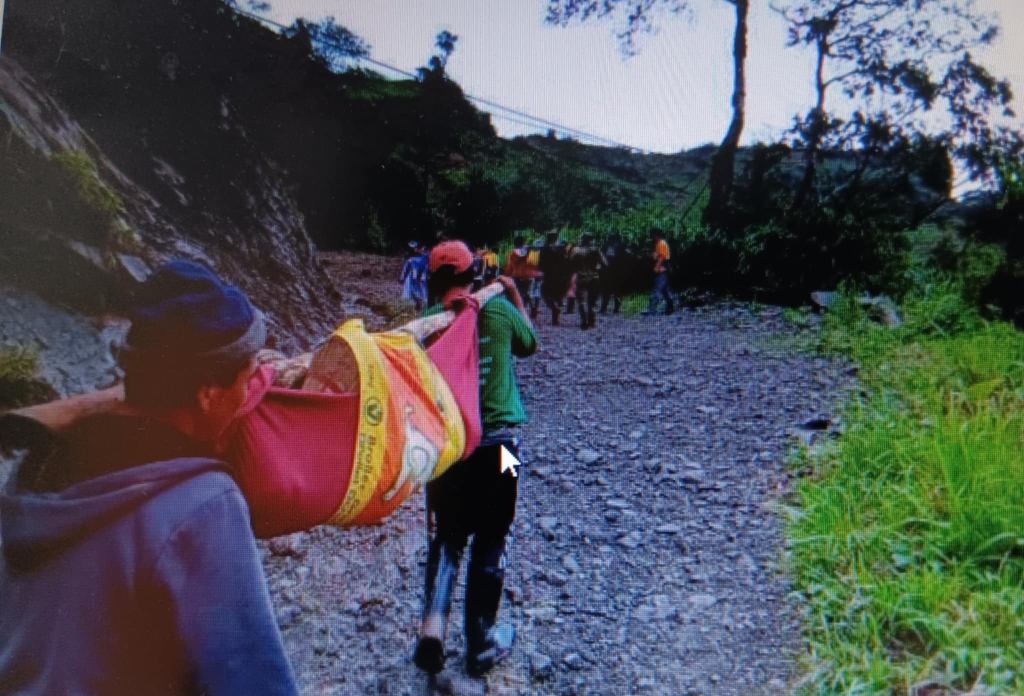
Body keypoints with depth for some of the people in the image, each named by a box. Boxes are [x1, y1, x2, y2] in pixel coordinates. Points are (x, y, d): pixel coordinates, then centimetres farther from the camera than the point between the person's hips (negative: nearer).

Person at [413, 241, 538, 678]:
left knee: (446, 537, 19)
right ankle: (481, 643, 23)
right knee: (490, 543, 12)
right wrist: (515, 294, 24)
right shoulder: (499, 308, -5)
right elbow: (530, 344, 14)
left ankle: (432, 627, 4)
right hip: (497, 440, -1)